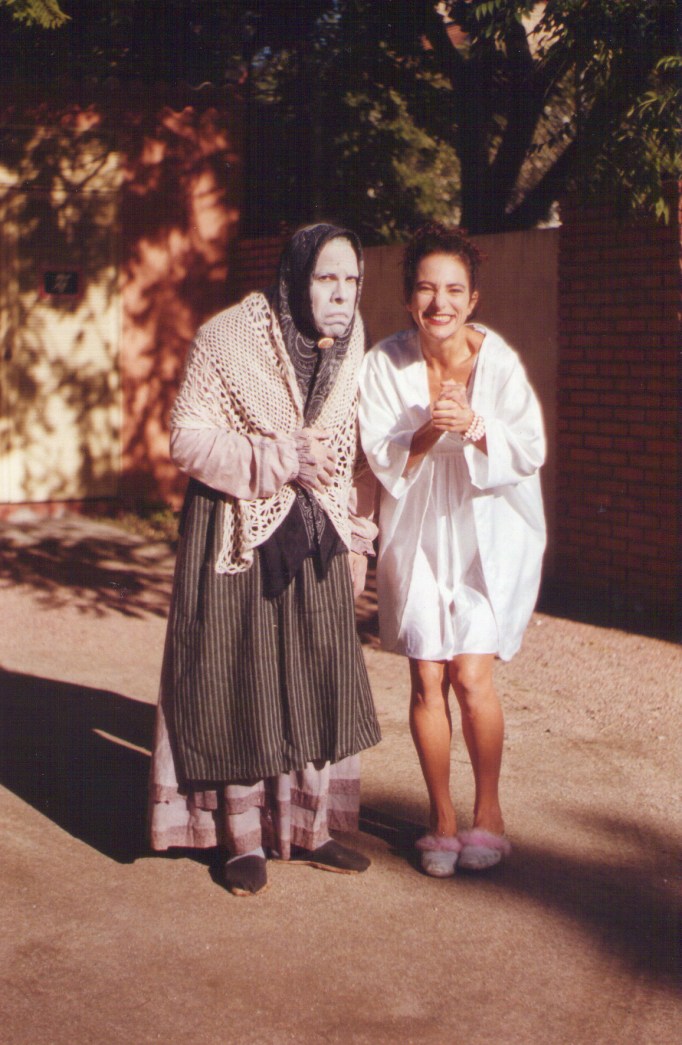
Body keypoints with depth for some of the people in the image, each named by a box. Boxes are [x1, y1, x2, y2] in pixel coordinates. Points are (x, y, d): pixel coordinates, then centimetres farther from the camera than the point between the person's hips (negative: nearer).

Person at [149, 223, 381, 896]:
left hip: (316, 539, 5)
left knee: (319, 684, 7)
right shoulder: (227, 339, -13)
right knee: (239, 685, 2)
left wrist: (355, 537, 9)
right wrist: (276, 459, -22)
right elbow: (186, 438, -13)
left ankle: (308, 828, 22)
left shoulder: (352, 348, 4)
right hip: (238, 536, -5)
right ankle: (242, 840, 16)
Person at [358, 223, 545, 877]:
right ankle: (442, 819, 18)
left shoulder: (498, 361, -12)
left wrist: (474, 427, -27)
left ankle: (488, 811, 13)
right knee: (427, 680, 0)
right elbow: (383, 460, -8)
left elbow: (529, 451, -9)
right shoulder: (385, 364, -7)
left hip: (488, 532, -2)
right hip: (418, 534, 2)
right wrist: (426, 432, -27)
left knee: (471, 675, -9)